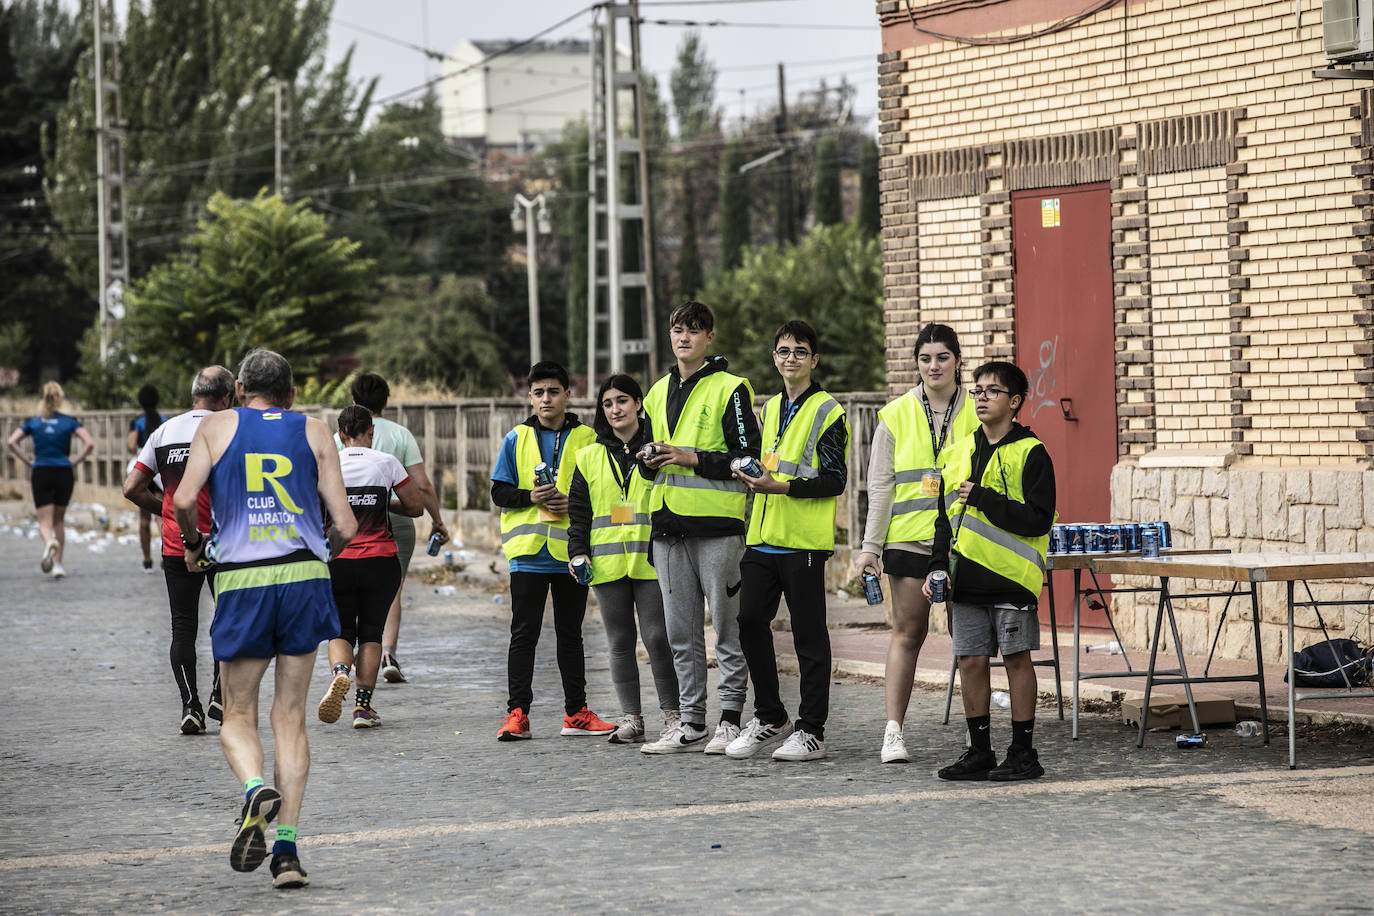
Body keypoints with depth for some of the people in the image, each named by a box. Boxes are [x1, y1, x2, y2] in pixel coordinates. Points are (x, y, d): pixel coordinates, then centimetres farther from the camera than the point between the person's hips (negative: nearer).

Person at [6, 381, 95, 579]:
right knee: (59, 521, 15)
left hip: (41, 473, 0)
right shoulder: (69, 422, 1)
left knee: (45, 522, 0)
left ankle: (49, 542, -34)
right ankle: (58, 564, 14)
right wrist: (75, 461, 0)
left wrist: (28, 461, 1)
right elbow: (89, 443, -10)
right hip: (64, 473, 0)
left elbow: (11, 442, -4)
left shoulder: (33, 422, 4)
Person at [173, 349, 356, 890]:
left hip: (241, 583, -1)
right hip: (304, 578, 1)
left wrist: (192, 544, 14)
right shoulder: (314, 431, 11)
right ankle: (287, 847, 1)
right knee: (290, 716, 9)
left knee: (238, 716, 10)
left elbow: (183, 500, -5)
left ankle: (257, 789, -21)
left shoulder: (216, 426, 9)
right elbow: (346, 525, 4)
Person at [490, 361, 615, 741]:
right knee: (523, 634, -2)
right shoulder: (516, 439, 6)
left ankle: (576, 712, 15)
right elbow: (499, 493, 5)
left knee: (570, 635, 10)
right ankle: (517, 713, -1)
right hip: (528, 553, -1)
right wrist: (530, 497, -13)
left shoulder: (587, 439, 6)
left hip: (571, 553, 1)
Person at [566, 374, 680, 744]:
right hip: (607, 563, 3)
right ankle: (631, 718, 8)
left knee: (657, 637, -8)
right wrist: (579, 551, 2)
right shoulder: (589, 457, 13)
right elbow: (579, 511, 14)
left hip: (651, 561, -3)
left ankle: (672, 714, -1)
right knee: (620, 641, 5)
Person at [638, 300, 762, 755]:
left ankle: (731, 719, 3)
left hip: (717, 527, -6)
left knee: (728, 630, -2)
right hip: (669, 527, 6)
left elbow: (748, 458, -9)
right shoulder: (659, 392, 17)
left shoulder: (730, 389, -4)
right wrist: (649, 461, 1)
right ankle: (691, 723, 14)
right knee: (681, 633, 9)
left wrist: (693, 458, -16)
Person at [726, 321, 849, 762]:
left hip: (803, 542, -7)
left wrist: (781, 486, -20)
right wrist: (754, 478, 13)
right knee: (750, 620, 2)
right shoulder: (771, 408, 18)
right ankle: (770, 717, 15)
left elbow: (835, 479, -12)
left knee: (809, 635, -1)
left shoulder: (827, 411, -5)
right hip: (764, 538, 7)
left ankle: (811, 730, 4)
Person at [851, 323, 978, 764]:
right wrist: (870, 546, 1)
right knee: (907, 634, 0)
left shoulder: (976, 413, 6)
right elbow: (881, 486, 7)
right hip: (909, 539, 0)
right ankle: (893, 731, 2)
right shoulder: (896, 415, 7)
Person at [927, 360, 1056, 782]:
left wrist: (983, 499, -18)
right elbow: (946, 515, 18)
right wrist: (938, 566, 9)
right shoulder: (962, 451, 13)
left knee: (1016, 657, -1)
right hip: (967, 575, 6)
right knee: (970, 661, 6)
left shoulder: (1030, 454, -7)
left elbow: (1038, 519, -15)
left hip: (1011, 574, -6)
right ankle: (979, 751, 15)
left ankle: (1023, 752, 6)